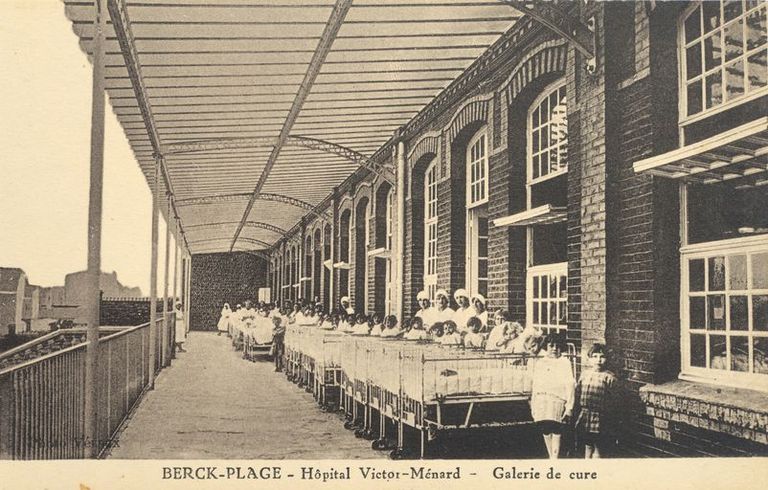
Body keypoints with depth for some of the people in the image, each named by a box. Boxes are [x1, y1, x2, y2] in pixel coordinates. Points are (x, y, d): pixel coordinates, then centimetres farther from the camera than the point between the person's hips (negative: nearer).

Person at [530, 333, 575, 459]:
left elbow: (570, 386, 1)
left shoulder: (565, 363, 7)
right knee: (545, 432, 3)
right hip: (541, 401, 4)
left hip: (557, 401, -4)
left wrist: (569, 407, -8)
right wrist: (532, 406, 13)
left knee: (556, 433, -12)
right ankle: (551, 457, 14)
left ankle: (555, 459, -10)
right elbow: (534, 385, 19)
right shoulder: (538, 363, 19)